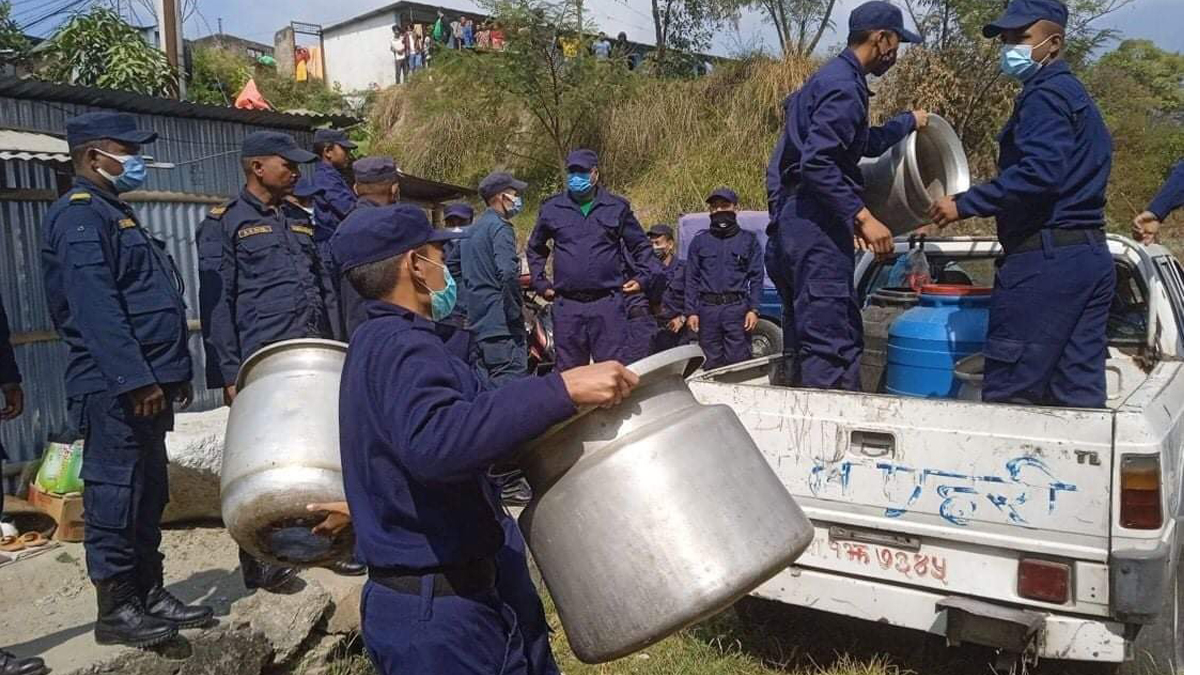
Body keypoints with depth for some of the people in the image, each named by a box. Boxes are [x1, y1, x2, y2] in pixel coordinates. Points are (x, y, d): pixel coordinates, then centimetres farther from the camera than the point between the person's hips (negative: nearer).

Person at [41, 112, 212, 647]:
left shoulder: (114, 213, 21)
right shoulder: (79, 214, -10)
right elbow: (95, 306, -22)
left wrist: (174, 372, 20)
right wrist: (134, 379, -26)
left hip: (144, 383, 10)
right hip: (114, 387, -10)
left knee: (148, 493, 14)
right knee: (116, 494, -3)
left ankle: (149, 593, 23)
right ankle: (115, 609, 7)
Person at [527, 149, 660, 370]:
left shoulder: (617, 207, 7)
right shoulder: (552, 208, 9)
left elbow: (641, 246, 15)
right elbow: (535, 248, 23)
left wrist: (642, 277, 3)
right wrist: (540, 283, 14)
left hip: (607, 303, -1)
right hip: (567, 305, 1)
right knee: (568, 369, 7)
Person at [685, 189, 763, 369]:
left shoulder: (748, 240, 9)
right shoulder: (699, 241, 13)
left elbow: (756, 277, 6)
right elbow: (692, 279, 11)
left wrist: (753, 309, -4)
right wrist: (691, 312, 2)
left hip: (737, 308, -2)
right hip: (707, 309, 2)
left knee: (738, 361, -6)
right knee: (712, 362, 5)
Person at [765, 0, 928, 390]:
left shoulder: (830, 78, 22)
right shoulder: (844, 85, -10)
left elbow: (865, 143, 37)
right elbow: (816, 162, -23)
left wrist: (908, 121, 49)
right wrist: (862, 216, -24)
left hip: (792, 225, 11)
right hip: (816, 229, -11)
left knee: (808, 343, 14)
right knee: (833, 348, -10)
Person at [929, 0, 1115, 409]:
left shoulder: (1045, 95, -8)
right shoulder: (1078, 96, 23)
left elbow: (1040, 171, -22)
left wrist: (965, 204, -18)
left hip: (1046, 257, -10)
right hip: (1092, 256, 10)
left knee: (1007, 391, -5)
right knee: (1079, 391, 10)